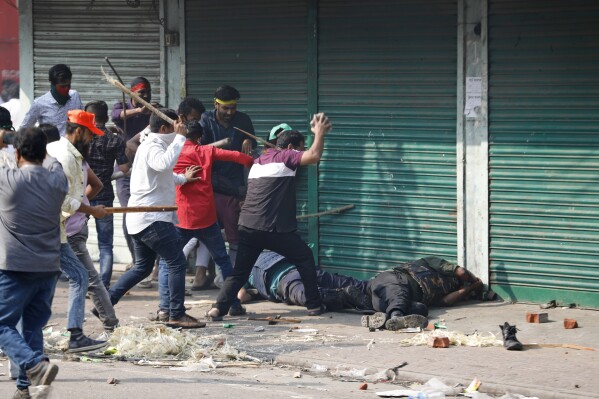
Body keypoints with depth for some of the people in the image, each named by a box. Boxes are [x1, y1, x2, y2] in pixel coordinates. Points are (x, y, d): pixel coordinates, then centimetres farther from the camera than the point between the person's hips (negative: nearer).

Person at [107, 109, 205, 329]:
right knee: (177, 263, -6)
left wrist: (183, 178, 49)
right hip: (152, 218, -11)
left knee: (142, 267, 18)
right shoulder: (152, 146, -13)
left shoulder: (150, 145, 21)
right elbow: (164, 163, -36)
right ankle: (177, 314, -6)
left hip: (140, 219, 11)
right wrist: (179, 137, -29)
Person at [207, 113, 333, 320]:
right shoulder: (285, 157, -1)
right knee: (305, 259, 12)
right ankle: (314, 305, 13)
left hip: (247, 225, 6)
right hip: (274, 227, -6)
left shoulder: (258, 161, 22)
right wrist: (320, 133, 1)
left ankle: (219, 307, -7)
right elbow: (314, 156, -14)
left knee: (239, 270, 9)